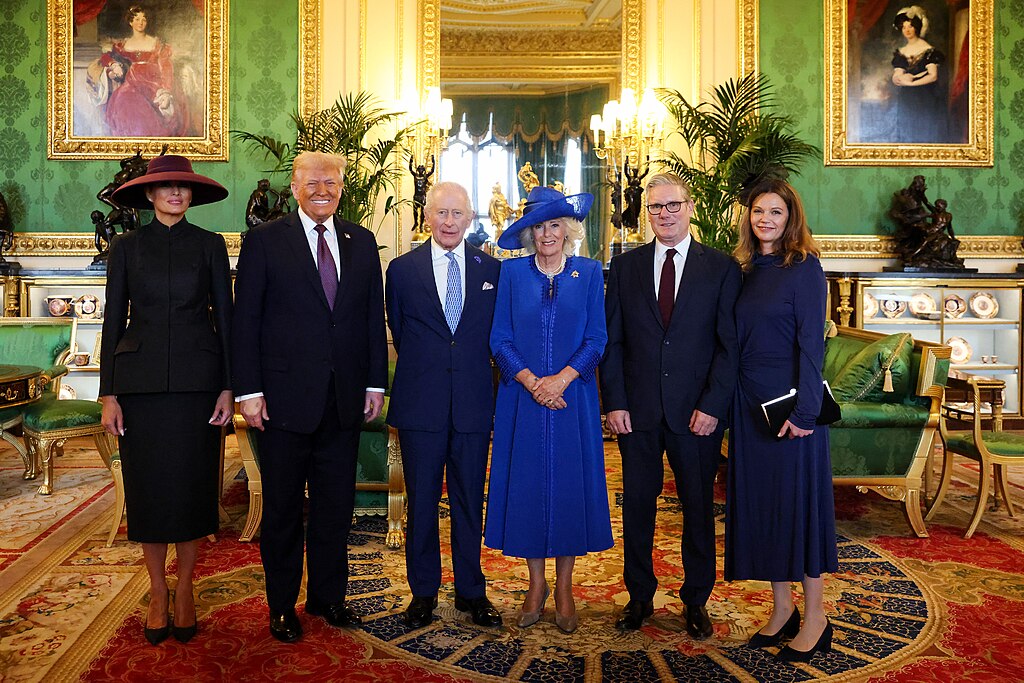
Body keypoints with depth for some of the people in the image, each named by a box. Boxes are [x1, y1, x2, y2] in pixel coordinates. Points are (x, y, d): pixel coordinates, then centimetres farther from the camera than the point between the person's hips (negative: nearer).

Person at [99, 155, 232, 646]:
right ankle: (158, 592, 21)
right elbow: (113, 321, 6)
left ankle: (185, 591, 19)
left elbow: (224, 317, 4)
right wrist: (109, 394, -1)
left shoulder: (210, 245, 6)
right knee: (148, 488, 5)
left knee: (192, 485, 4)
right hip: (141, 379, 1)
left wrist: (228, 388, -3)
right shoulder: (125, 247, 7)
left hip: (197, 380, 0)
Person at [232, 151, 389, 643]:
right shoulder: (264, 241, -1)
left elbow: (374, 316, 9)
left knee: (336, 505, 13)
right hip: (284, 398, -3)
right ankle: (282, 606, 27)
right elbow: (245, 320, -4)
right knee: (282, 507, 10)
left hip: (345, 399, 3)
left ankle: (328, 597, 30)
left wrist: (376, 382, 5)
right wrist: (249, 390, -10)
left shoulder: (362, 242, 9)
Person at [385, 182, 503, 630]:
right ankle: (423, 592, 23)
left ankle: (471, 591, 24)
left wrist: (470, 367, 11)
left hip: (474, 403, 1)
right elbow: (400, 333, 11)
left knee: (470, 500, 10)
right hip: (421, 403, -1)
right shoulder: (403, 269, 3)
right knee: (421, 501, 8)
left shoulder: (492, 270, 5)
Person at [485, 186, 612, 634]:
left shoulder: (589, 273, 4)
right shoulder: (512, 272, 4)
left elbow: (596, 339, 0)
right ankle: (536, 584, 22)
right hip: (522, 399, 1)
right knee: (526, 484, 5)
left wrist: (561, 379, -14)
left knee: (570, 485, 4)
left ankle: (564, 589, 19)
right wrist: (531, 382, -13)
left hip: (572, 398, 0)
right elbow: (500, 339, 1)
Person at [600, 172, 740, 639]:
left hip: (698, 412, -1)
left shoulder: (721, 268, 2)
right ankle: (640, 597, 27)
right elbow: (612, 341, 5)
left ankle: (696, 600, 28)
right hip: (638, 411, 1)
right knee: (637, 507, 10)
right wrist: (614, 402, -3)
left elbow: (729, 345, -2)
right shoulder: (625, 267, 7)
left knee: (699, 508, 10)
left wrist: (713, 406, -10)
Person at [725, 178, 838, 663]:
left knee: (799, 499, 1)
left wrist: (803, 409, -18)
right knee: (759, 501, 10)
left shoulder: (803, 267, -7)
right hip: (750, 402, 6)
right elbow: (738, 340, 12)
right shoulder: (747, 272, 11)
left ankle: (815, 618, 15)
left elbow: (811, 341, -13)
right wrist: (729, 400, 7)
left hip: (790, 400, -6)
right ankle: (781, 608, 24)